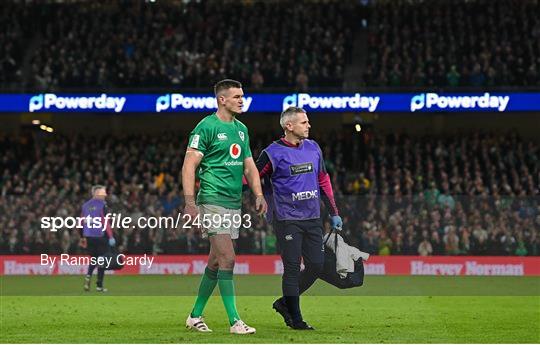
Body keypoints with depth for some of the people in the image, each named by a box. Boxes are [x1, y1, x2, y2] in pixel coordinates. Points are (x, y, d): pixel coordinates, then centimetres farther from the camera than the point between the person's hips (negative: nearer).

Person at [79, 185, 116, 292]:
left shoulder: (86, 205, 10)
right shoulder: (102, 205, -8)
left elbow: (82, 222, 12)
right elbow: (105, 222, -14)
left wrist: (83, 237, 19)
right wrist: (110, 237, -12)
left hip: (89, 236, 5)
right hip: (100, 235, -5)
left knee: (93, 258, 20)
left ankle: (88, 275, -6)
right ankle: (99, 285, 5)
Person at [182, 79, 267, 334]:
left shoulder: (241, 129, 15)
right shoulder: (207, 127, -9)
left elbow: (249, 165, 19)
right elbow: (189, 165, -12)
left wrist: (259, 194, 4)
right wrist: (190, 203, -19)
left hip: (234, 203, 8)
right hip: (213, 201, -8)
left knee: (216, 262, 11)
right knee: (227, 259, -13)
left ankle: (195, 316, 21)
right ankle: (234, 321, -11)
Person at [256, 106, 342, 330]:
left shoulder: (313, 148, 10)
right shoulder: (273, 153, -9)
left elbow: (323, 180, 17)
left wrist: (333, 213, 15)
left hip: (312, 219, 6)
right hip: (287, 220, -6)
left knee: (316, 265, 3)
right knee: (292, 268, -5)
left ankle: (285, 303, 21)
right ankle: (295, 319, 5)